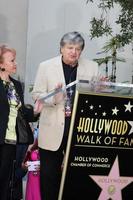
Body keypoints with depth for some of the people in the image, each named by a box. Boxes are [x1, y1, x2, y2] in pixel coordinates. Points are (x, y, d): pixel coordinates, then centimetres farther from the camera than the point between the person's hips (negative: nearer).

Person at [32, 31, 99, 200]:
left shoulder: (92, 67, 5)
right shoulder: (46, 66, 2)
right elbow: (37, 94, 1)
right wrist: (53, 97, -17)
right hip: (53, 129, 0)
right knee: (49, 175, 7)